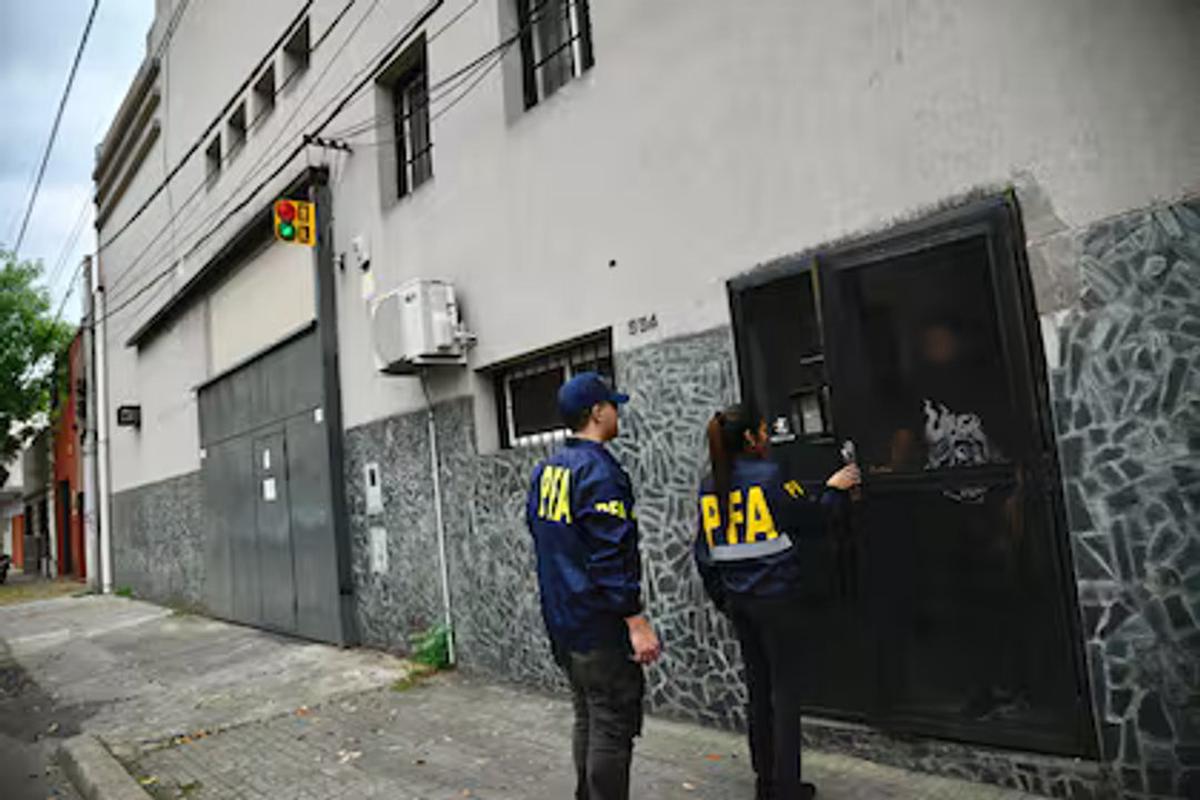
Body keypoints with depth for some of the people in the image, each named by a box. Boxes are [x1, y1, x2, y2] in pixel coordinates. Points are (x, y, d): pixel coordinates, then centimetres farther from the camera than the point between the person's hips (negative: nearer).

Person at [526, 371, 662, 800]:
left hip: (563, 622, 9)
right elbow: (612, 555, -23)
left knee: (587, 720, 19)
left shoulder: (545, 471, 10)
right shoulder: (599, 470, -18)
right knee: (613, 727, 0)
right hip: (599, 624, -9)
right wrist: (636, 620, -21)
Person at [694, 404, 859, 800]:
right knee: (785, 689, 5)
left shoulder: (710, 486, 4)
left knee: (758, 687, 16)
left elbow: (704, 552, 8)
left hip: (737, 600, 6)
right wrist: (834, 489, 14)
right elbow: (812, 520, -3)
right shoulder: (769, 475, -13)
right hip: (774, 597, -6)